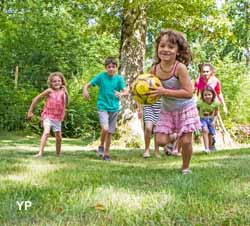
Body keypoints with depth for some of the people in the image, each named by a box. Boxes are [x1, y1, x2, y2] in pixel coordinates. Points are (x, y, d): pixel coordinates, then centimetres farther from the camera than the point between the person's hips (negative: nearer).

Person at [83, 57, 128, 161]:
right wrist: (85, 90, -23)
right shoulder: (101, 76, -6)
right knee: (105, 128, -21)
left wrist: (121, 94, -27)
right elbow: (88, 85, -1)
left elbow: (126, 92, -5)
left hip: (114, 108, 3)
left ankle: (106, 153, 24)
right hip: (103, 107, -3)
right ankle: (101, 146, 6)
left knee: (110, 132, 9)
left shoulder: (119, 78, -1)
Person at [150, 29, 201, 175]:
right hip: (167, 110, 4)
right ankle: (172, 138, 32)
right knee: (160, 141, -4)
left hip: (185, 108, -4)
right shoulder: (155, 68, -12)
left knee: (186, 141, -4)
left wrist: (165, 92, -34)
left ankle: (185, 168, 21)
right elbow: (154, 89, 6)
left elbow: (188, 92, -30)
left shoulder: (180, 67, -26)